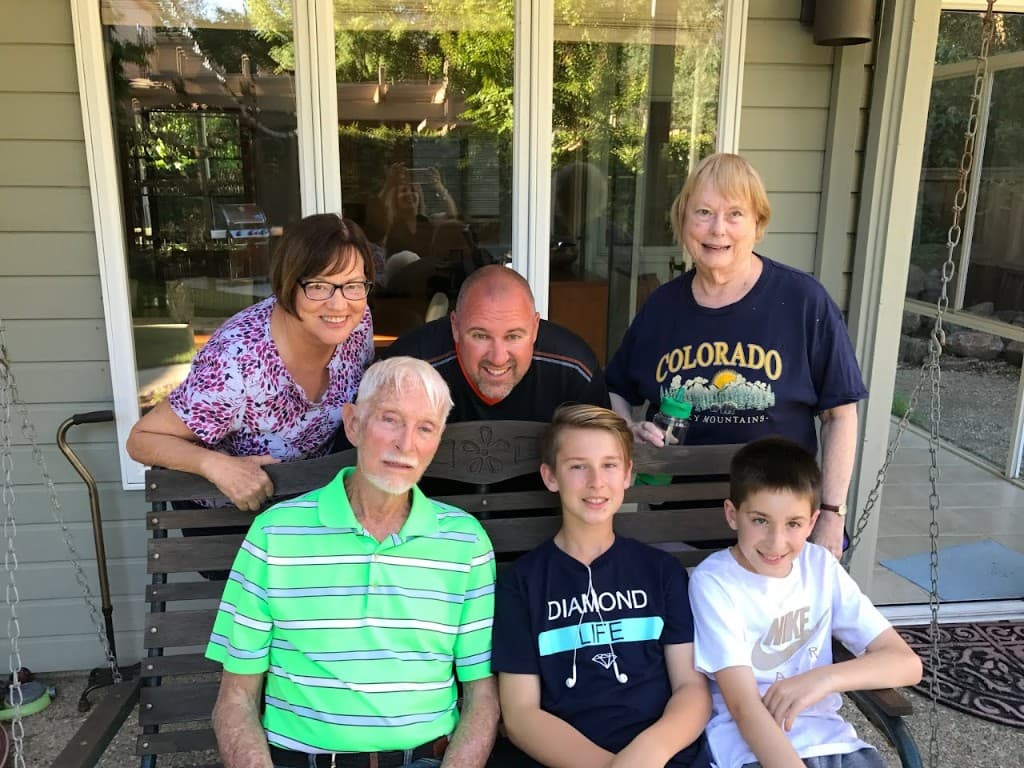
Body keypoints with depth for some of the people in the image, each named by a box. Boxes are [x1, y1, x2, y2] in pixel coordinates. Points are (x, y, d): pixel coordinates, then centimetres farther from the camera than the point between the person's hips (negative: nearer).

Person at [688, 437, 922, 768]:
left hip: (828, 737, 4)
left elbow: (907, 663, -4)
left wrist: (825, 678, -20)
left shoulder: (822, 567, -1)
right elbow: (744, 706, -19)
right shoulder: (713, 582, -13)